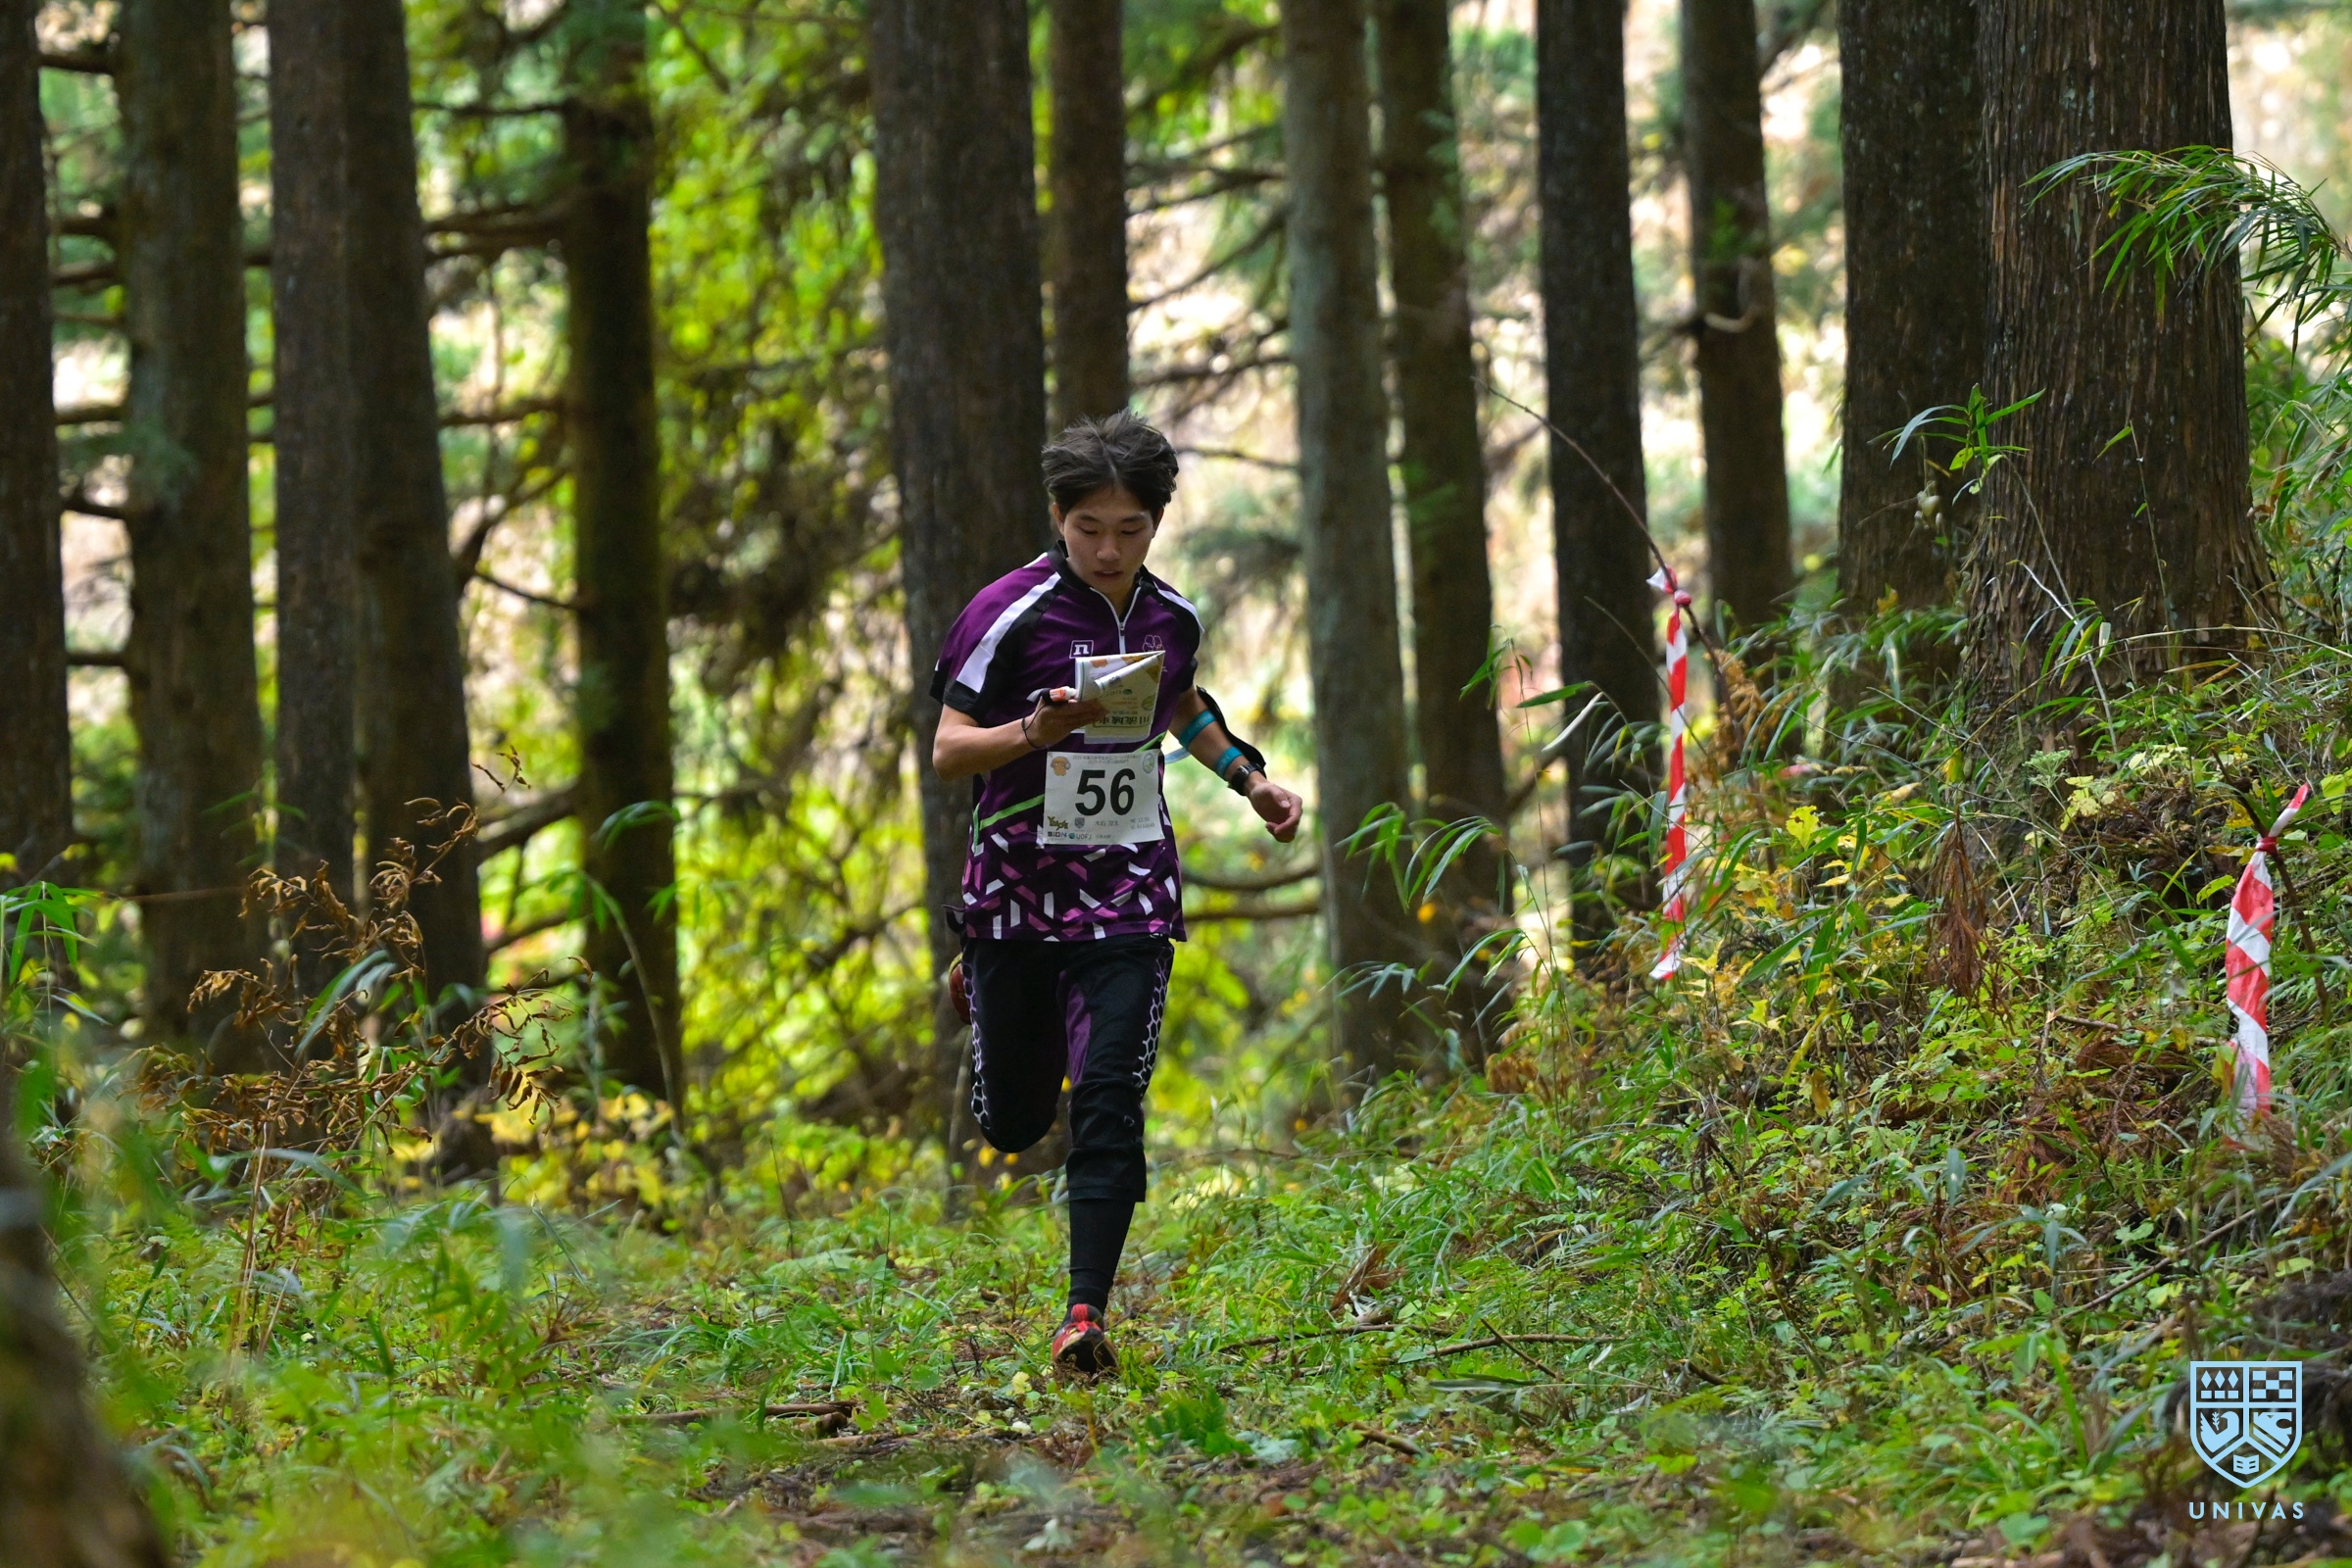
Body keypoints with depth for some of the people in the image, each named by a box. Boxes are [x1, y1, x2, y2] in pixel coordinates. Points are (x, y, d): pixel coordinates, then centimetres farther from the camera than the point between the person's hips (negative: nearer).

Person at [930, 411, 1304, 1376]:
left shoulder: (1172, 617, 5)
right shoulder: (1010, 612, -11)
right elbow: (949, 752, -14)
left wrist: (1249, 780, 21)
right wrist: (1035, 731, -32)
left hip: (1128, 897, 2)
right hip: (1018, 889, -2)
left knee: (1109, 1104, -13)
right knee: (1012, 1125, 9)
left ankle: (1086, 1314, -14)